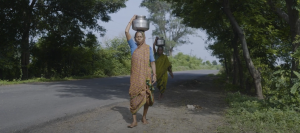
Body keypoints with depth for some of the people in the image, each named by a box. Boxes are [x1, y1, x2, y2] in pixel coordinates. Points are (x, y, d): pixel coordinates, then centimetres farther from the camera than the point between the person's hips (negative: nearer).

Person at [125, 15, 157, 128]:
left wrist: (154, 75, -3)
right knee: (134, 97, -5)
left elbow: (152, 62, 6)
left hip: (146, 75, 1)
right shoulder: (133, 46, 6)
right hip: (135, 75, -1)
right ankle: (134, 121, -3)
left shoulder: (148, 48, 7)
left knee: (146, 96, 6)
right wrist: (132, 20, 6)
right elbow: (126, 32, -2)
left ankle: (144, 117, 22)